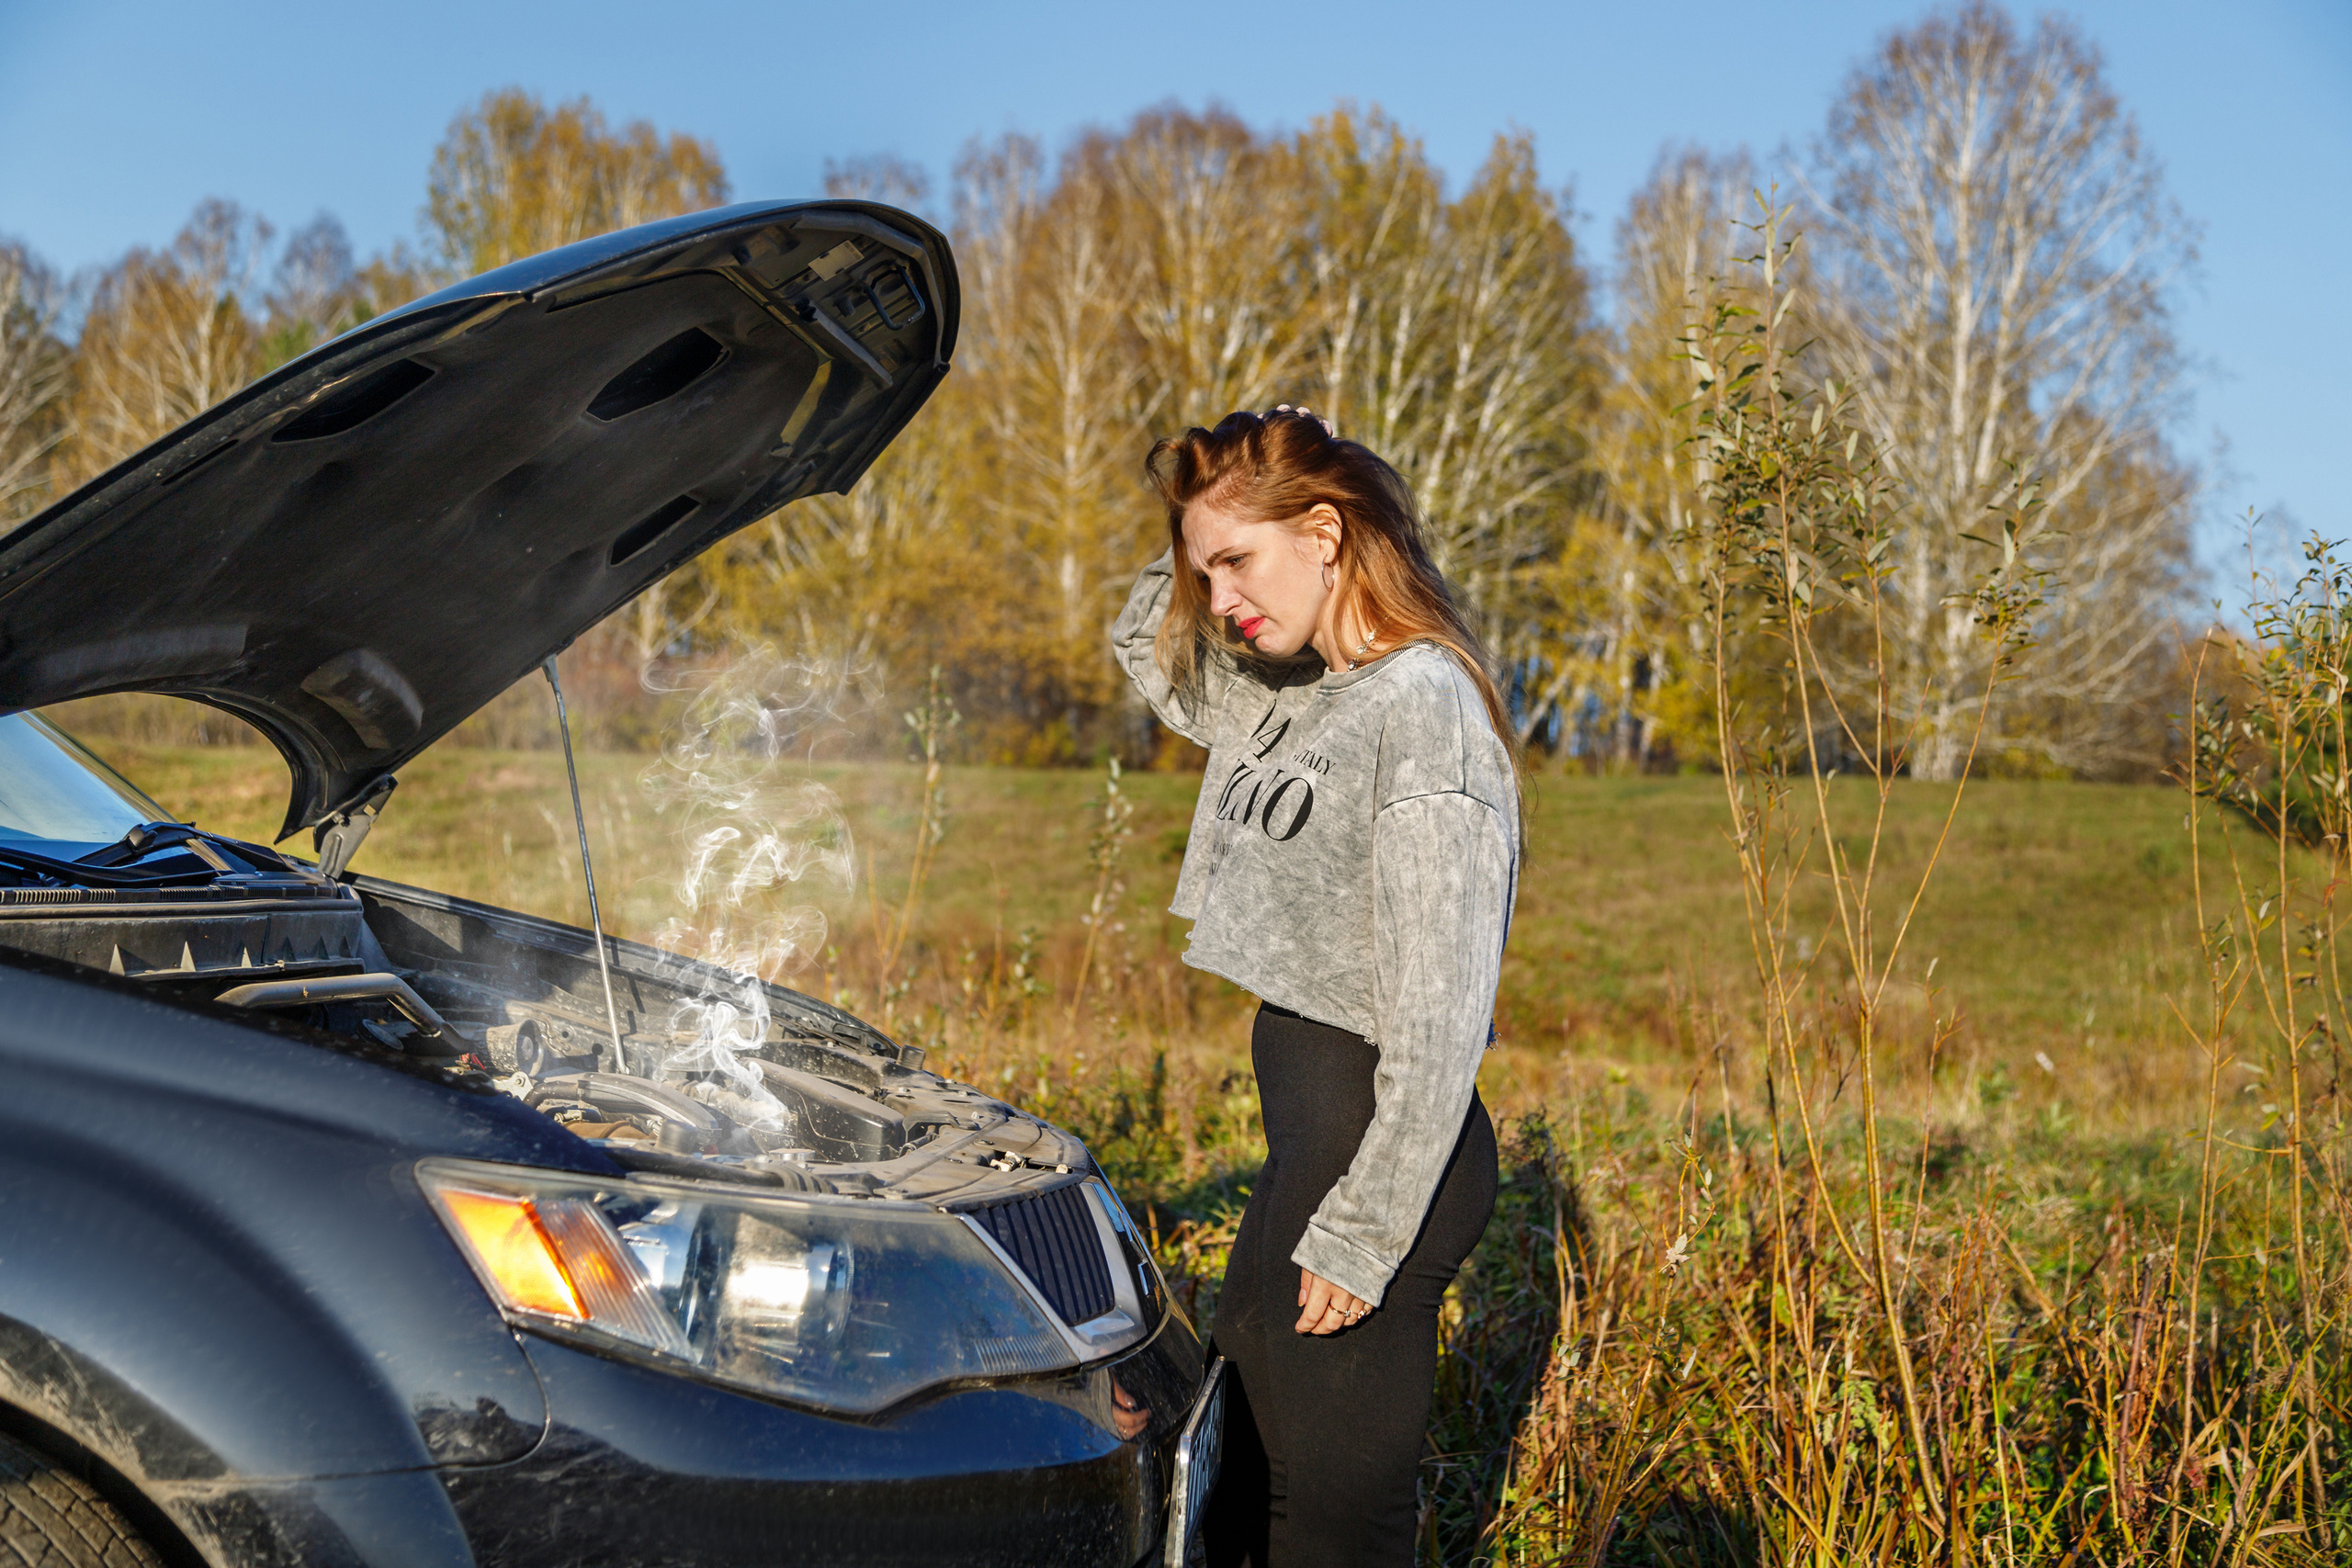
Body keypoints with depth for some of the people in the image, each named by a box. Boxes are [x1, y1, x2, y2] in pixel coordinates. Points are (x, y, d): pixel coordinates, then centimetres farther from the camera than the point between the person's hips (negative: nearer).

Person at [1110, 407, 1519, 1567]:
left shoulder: (1423, 704, -19)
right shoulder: (1288, 690, 9)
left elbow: (1441, 1013, -22)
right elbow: (1149, 653, 27)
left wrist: (1362, 1236, -20)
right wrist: (1208, 539, 8)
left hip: (1379, 1135, -9)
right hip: (1307, 1123, 9)